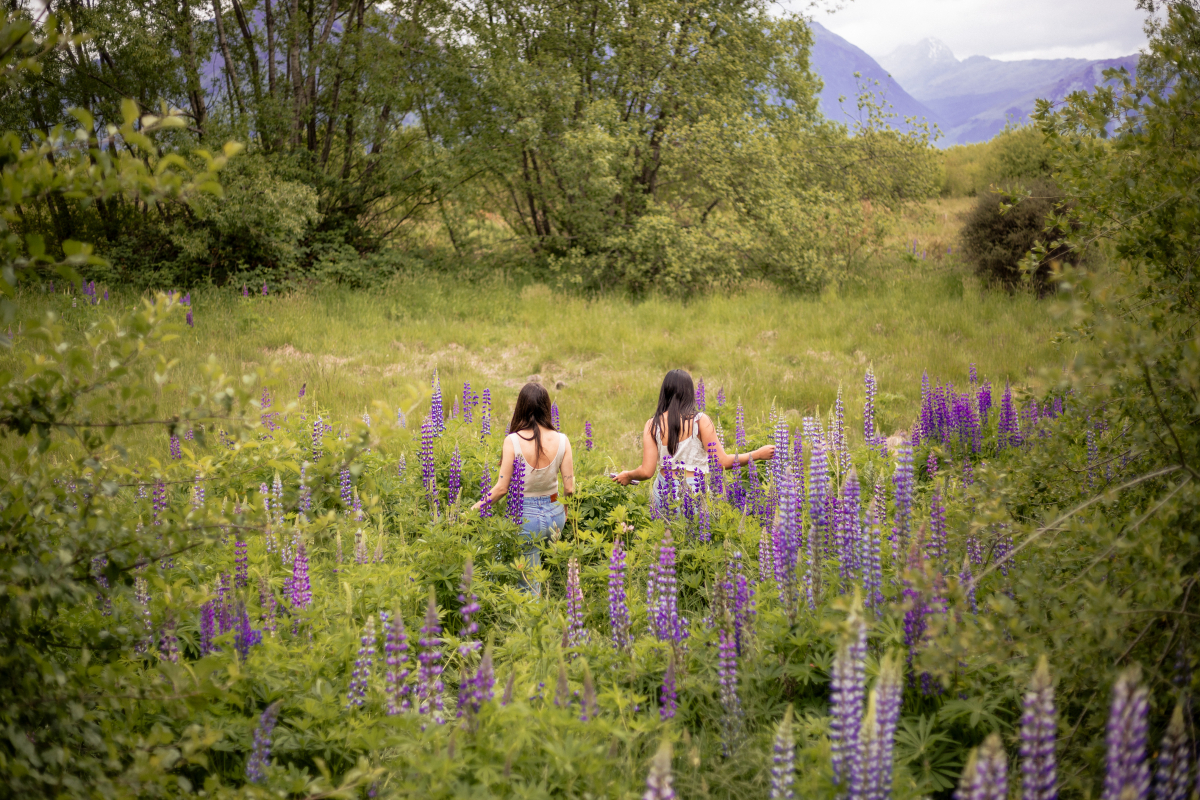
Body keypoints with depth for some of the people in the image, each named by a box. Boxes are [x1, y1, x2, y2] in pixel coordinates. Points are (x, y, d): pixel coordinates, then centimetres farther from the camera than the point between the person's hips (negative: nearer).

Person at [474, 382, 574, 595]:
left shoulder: (513, 441, -16)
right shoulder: (561, 440, -7)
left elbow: (502, 488, -12)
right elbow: (569, 487, -2)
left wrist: (475, 509, 2)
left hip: (526, 517, -2)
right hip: (555, 514, 2)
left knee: (530, 588, 11)